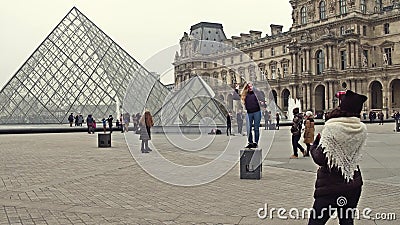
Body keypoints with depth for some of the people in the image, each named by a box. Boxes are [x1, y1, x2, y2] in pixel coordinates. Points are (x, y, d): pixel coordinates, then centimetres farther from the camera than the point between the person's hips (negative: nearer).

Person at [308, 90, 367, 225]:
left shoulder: (331, 128, -17)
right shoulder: (362, 129, -2)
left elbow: (320, 158, -17)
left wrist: (315, 144, 2)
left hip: (330, 185, -5)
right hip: (353, 185, 5)